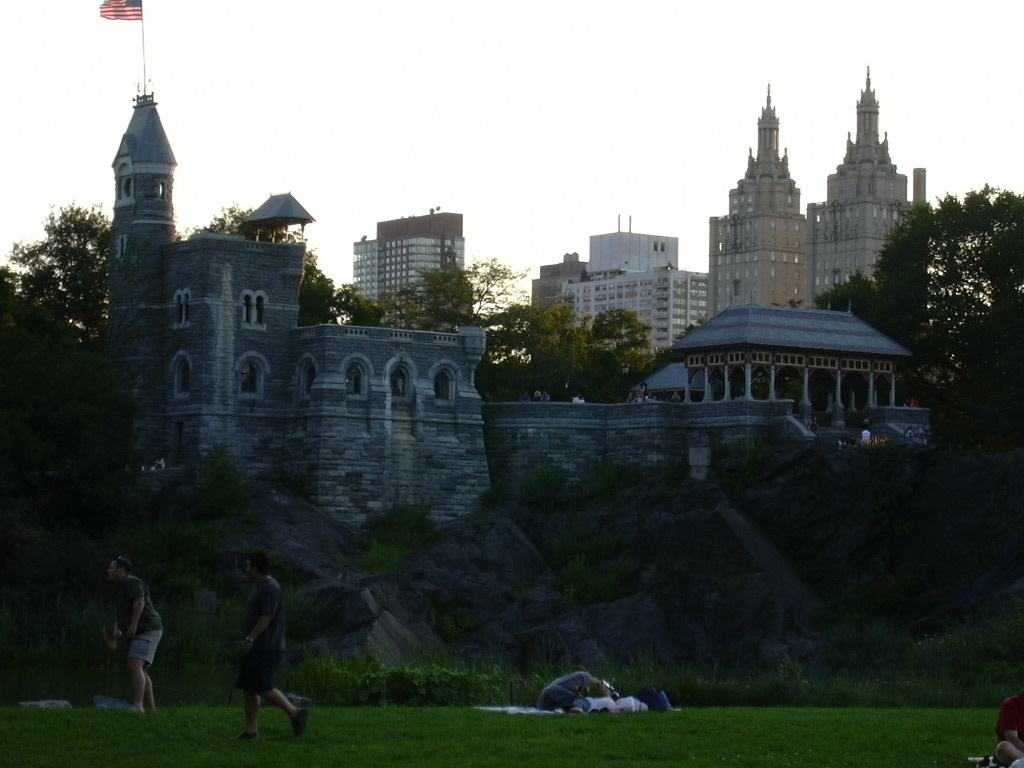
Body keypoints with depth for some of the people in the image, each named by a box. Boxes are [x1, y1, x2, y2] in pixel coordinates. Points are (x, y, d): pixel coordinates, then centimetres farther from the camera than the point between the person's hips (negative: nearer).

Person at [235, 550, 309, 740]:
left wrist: (250, 640, -27)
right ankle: (251, 730, 8)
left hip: (266, 650, -10)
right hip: (254, 648, 10)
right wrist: (248, 641, 22)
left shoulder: (271, 589, -15)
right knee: (248, 689, 6)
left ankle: (295, 713, -1)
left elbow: (266, 618, -23)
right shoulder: (258, 588, 17)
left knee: (263, 688, -13)